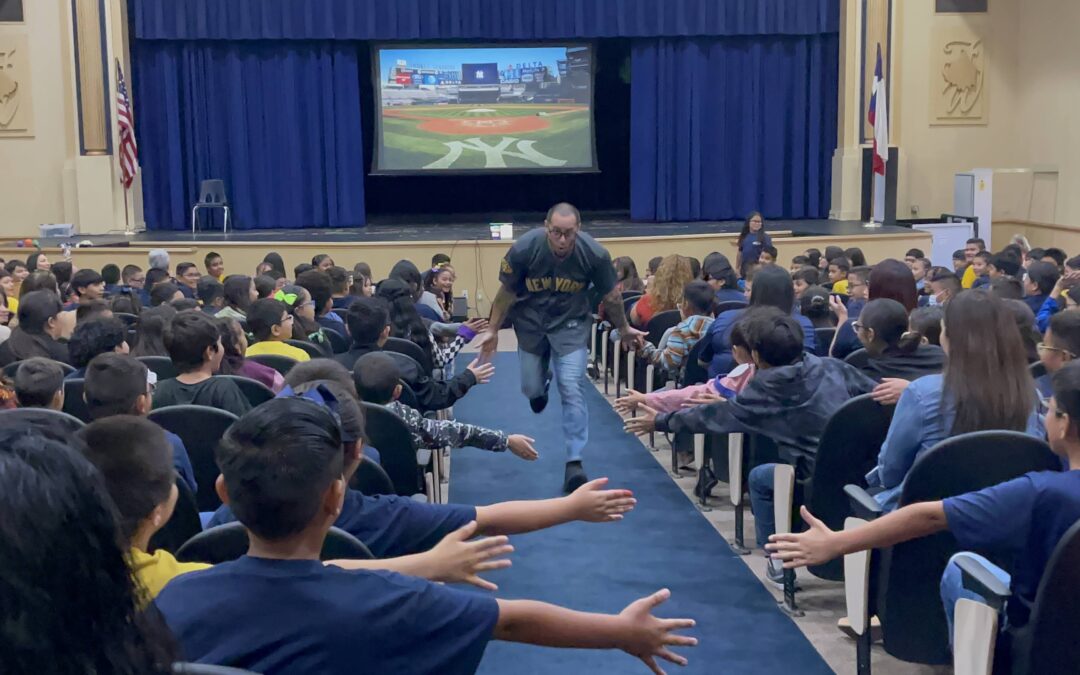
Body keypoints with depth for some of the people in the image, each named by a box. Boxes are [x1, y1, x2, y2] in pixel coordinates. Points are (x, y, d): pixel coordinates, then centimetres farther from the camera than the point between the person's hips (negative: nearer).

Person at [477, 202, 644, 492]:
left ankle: (574, 462, -5)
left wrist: (624, 329, 7)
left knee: (572, 389, -13)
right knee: (532, 390, 11)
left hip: (571, 323, -1)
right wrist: (493, 330, -4)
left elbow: (610, 295, -7)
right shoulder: (524, 249, -27)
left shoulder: (595, 254, -25)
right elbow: (507, 291, -10)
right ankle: (541, 384, 51)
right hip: (531, 322, 1)